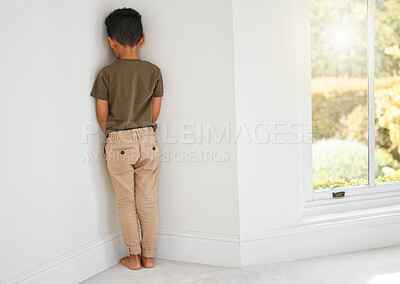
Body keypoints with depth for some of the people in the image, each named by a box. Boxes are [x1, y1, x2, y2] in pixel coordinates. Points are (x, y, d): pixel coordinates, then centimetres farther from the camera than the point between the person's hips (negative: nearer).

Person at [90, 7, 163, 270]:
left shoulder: (107, 73, -7)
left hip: (118, 143, -2)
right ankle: (149, 256, 18)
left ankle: (134, 257, 18)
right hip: (148, 140, 2)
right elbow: (155, 113, 4)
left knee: (126, 203, 9)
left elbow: (102, 116, -2)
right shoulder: (154, 71, 0)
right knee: (148, 203, 10)